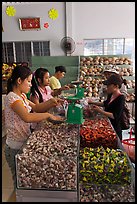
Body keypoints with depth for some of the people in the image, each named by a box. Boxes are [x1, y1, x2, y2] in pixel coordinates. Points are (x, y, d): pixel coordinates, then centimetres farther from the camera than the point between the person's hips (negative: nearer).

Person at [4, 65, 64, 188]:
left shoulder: (22, 96, 6)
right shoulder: (12, 97, -23)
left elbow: (35, 107, 13)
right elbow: (27, 117, -36)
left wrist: (50, 102, -2)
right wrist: (48, 115, -25)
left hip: (24, 143, 8)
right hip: (16, 148, -8)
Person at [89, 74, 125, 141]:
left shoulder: (121, 99, -21)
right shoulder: (111, 95, 3)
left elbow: (115, 116, -25)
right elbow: (105, 103, 23)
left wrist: (100, 111, -26)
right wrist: (93, 102, 14)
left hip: (114, 128, -8)